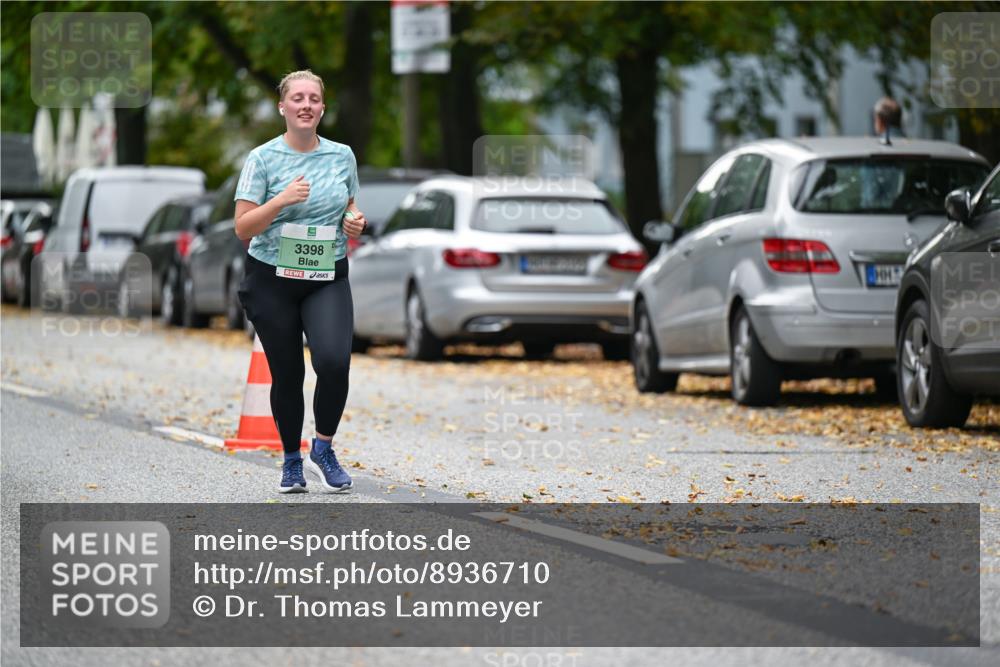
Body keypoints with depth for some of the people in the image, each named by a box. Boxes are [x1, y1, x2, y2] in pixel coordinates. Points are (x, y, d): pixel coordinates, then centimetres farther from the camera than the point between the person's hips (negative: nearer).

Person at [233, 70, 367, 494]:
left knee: (334, 361, -21)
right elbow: (243, 228, -9)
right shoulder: (263, 159, -5)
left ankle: (323, 450, -2)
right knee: (286, 375, 5)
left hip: (328, 279, 1)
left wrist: (356, 220, -2)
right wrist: (282, 200, -23)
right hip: (273, 280, -1)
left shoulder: (342, 156, 5)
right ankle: (291, 460, 26)